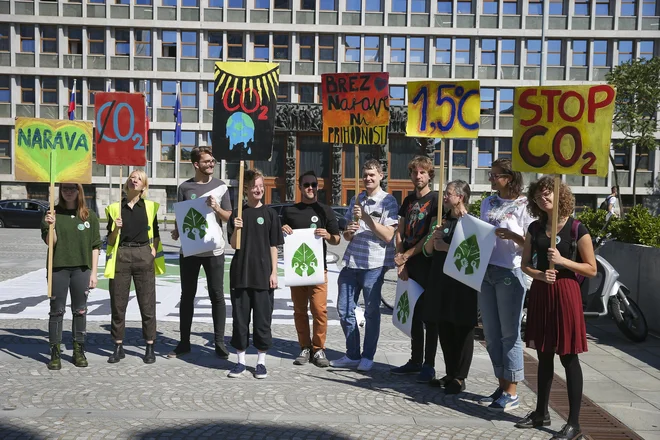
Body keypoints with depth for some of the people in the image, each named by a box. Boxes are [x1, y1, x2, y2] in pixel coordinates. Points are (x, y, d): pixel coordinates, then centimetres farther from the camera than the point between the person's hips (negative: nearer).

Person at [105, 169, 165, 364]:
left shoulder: (150, 206, 8)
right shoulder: (115, 208, 7)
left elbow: (155, 234, 14)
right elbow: (110, 240, 6)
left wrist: (154, 250, -2)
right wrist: (116, 229, -13)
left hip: (144, 256, 0)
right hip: (120, 256, 1)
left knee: (147, 303, 2)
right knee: (118, 304, 5)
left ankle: (150, 348, 12)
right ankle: (118, 347, 18)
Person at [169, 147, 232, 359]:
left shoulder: (220, 186, 3)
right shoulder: (185, 187, 4)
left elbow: (228, 217, 5)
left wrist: (217, 208, -14)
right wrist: (176, 231, -10)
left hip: (214, 249, -1)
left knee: (217, 296, 4)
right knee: (187, 296, 10)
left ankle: (219, 342, 12)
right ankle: (184, 342, 22)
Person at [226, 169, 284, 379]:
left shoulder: (270, 213, 1)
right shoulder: (238, 214, 4)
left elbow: (273, 246, 2)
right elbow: (233, 245, 1)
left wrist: (274, 272, -3)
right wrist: (236, 229, -18)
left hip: (263, 274, -1)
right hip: (240, 274, 1)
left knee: (263, 318, 5)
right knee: (240, 317, 8)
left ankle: (261, 361, 18)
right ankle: (241, 361, 21)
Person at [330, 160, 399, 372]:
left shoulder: (388, 201, -3)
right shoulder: (356, 201, 14)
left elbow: (388, 236, -12)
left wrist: (366, 217, -17)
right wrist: (348, 232, -6)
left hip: (374, 263, -6)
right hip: (351, 261, 6)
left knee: (371, 311, 5)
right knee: (344, 309, 8)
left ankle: (367, 356, 19)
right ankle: (352, 354, 22)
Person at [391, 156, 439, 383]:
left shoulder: (435, 199, -6)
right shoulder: (409, 200, 13)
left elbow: (431, 236, -13)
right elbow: (400, 232, 10)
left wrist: (406, 255, -13)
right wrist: (400, 261, -1)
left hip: (427, 264, -6)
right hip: (408, 265, 6)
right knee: (413, 314, 13)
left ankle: (429, 365, 10)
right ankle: (415, 360, 24)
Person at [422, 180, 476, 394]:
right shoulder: (443, 221, 14)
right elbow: (427, 251, 14)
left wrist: (446, 247, -14)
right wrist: (434, 236, -5)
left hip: (462, 283, -7)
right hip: (440, 280, 7)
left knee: (462, 330, 2)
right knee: (444, 330, 11)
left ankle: (460, 378, 11)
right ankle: (450, 374, 24)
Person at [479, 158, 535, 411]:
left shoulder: (524, 206, -7)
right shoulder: (487, 203, 13)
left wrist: (512, 236, -24)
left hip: (510, 274, -7)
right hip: (485, 272, 7)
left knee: (509, 333, 1)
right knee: (491, 333, 11)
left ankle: (511, 393, 12)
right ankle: (501, 386, 25)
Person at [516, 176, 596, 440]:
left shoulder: (577, 229, -6)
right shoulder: (535, 228, 8)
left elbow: (592, 270, -5)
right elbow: (526, 264, 10)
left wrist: (563, 260, -18)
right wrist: (540, 274, -10)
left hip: (565, 294, -5)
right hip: (540, 294, 5)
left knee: (568, 358, -1)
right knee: (544, 356, 14)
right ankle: (541, 412, 27)